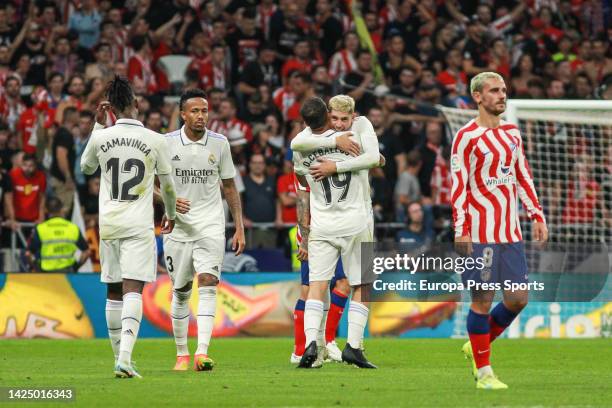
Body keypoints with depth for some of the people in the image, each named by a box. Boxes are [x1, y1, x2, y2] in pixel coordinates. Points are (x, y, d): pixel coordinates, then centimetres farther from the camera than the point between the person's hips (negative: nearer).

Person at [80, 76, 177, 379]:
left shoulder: (101, 138, -1)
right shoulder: (155, 141, -5)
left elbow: (86, 167, 21)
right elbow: (168, 185, 6)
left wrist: (98, 126, 24)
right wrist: (171, 214, 26)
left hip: (108, 224, 2)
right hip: (139, 226, -2)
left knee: (114, 292, 14)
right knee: (133, 291, -9)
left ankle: (120, 356, 22)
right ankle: (125, 358, -24)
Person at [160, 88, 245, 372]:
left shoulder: (219, 143, 3)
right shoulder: (166, 143, -2)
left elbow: (229, 187, 10)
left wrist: (239, 228, 6)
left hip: (210, 226, 0)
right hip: (178, 228, 0)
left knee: (208, 283, -18)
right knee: (180, 292, 7)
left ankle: (202, 352, -26)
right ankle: (182, 354, 22)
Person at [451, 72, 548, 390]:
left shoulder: (512, 133, 14)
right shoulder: (467, 137, -7)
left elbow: (523, 176, 20)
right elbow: (458, 185, -9)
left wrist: (537, 216, 13)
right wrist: (460, 229, -15)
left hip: (510, 232, 7)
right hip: (480, 233, -7)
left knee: (518, 299, 4)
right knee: (483, 300, -3)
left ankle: (478, 345, 26)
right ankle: (483, 372, 7)